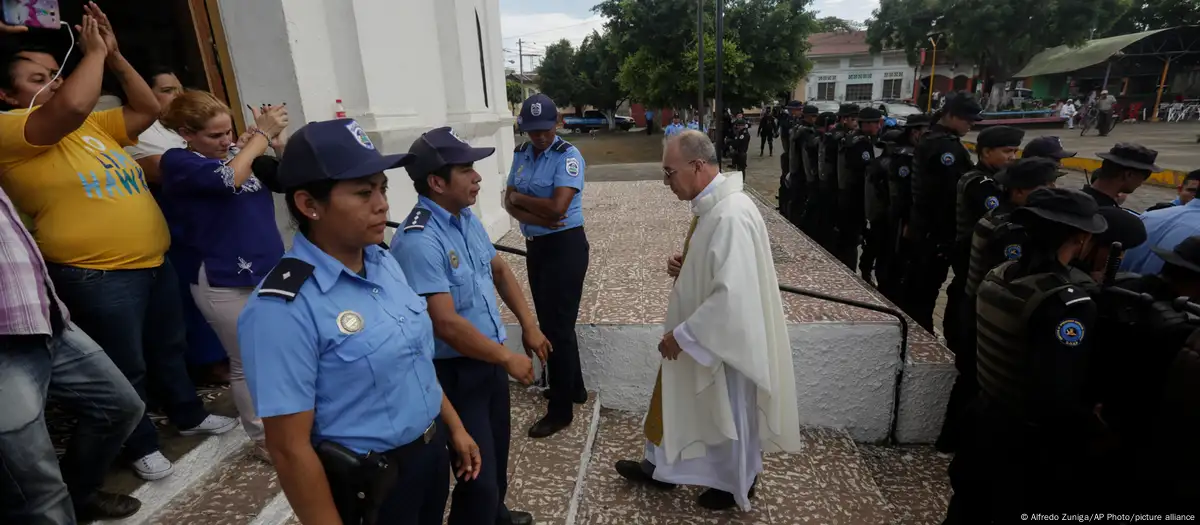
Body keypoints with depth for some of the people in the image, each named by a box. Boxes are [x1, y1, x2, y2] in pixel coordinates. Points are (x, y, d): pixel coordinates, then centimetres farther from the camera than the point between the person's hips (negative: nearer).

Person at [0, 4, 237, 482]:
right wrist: (94, 52, -14)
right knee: (126, 369, 7)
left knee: (169, 347, 21)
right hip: (97, 277, -7)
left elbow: (147, 109, 12)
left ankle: (189, 415, 40)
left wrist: (114, 56, 3)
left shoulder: (94, 125, 12)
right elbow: (73, 105, -28)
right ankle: (142, 446, 27)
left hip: (154, 261, 7)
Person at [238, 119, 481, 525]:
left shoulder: (384, 262, -3)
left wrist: (454, 427, 12)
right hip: (368, 487, -7)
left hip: (432, 453, 7)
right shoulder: (283, 309, -26)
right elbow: (290, 450, -21)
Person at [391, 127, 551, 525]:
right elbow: (447, 324, -29)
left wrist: (529, 327, 7)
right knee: (478, 471, 4)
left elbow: (500, 270, 14)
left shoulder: (466, 219, 2)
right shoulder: (419, 241, -27)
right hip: (455, 371, -9)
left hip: (489, 359, 9)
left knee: (497, 451, 27)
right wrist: (509, 359, -18)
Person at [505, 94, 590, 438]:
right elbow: (509, 202, 3)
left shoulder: (568, 156, -15)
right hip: (535, 246, 8)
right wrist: (534, 216, -17)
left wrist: (519, 197, -10)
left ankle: (561, 409, 13)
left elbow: (556, 207, -25)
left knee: (559, 325, -2)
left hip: (565, 246, -8)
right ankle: (573, 387, 38)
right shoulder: (520, 154, 7)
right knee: (548, 321, 18)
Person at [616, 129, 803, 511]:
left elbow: (732, 295, -33)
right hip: (703, 334, 9)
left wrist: (682, 334, -23)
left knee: (731, 415, 15)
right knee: (678, 401, 23)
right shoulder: (710, 204, 1)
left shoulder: (731, 215, -30)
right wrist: (682, 265, -3)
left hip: (725, 339, -9)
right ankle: (662, 467, 44)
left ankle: (737, 486, 41)